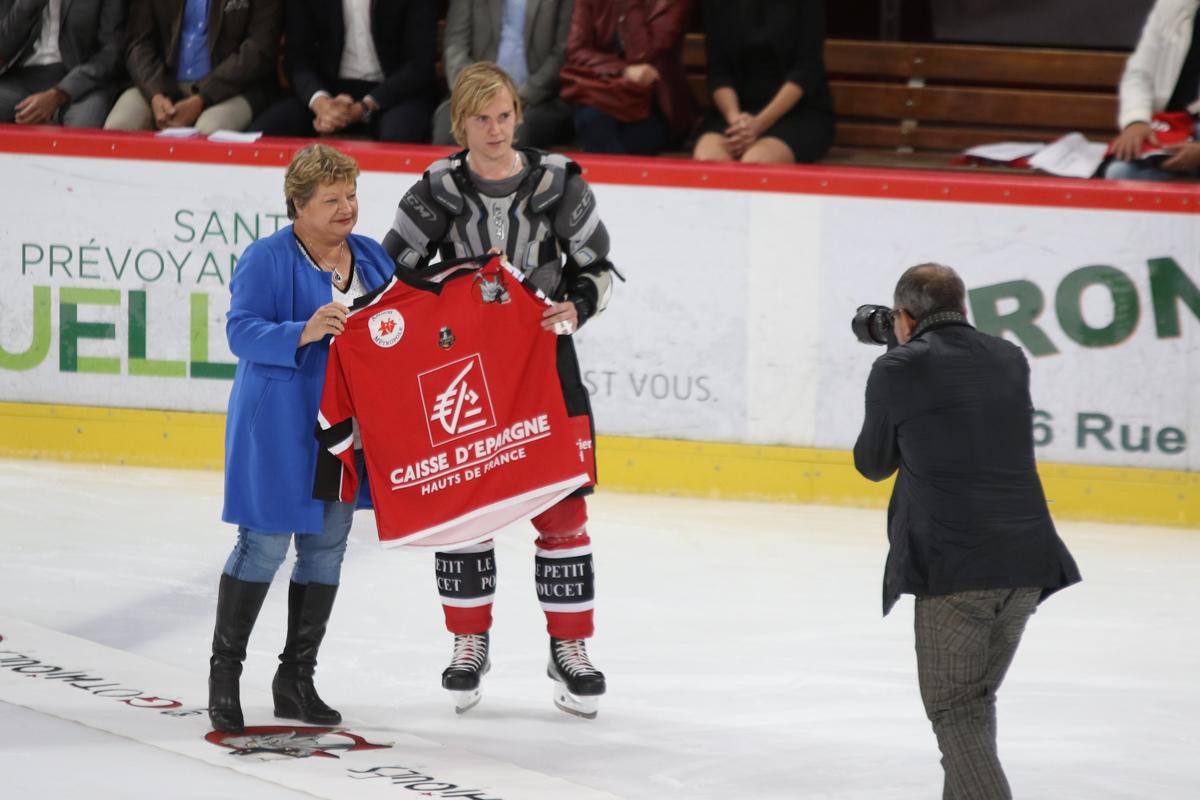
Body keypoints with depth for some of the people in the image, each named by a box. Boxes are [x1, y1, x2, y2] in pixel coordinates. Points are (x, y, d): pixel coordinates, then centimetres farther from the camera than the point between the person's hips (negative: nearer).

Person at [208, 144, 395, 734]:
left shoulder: (371, 258, 8)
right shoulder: (266, 259, -11)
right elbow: (241, 331, -18)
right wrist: (302, 333, -31)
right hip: (277, 424, -6)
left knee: (327, 547, 10)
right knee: (265, 546, -5)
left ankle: (297, 678, 21)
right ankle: (224, 672, 10)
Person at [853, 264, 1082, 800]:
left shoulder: (898, 370, -2)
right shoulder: (1010, 361, 12)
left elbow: (873, 464, 12)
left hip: (954, 569, -6)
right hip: (1025, 563, 6)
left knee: (955, 713, 0)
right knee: (977, 702, 20)